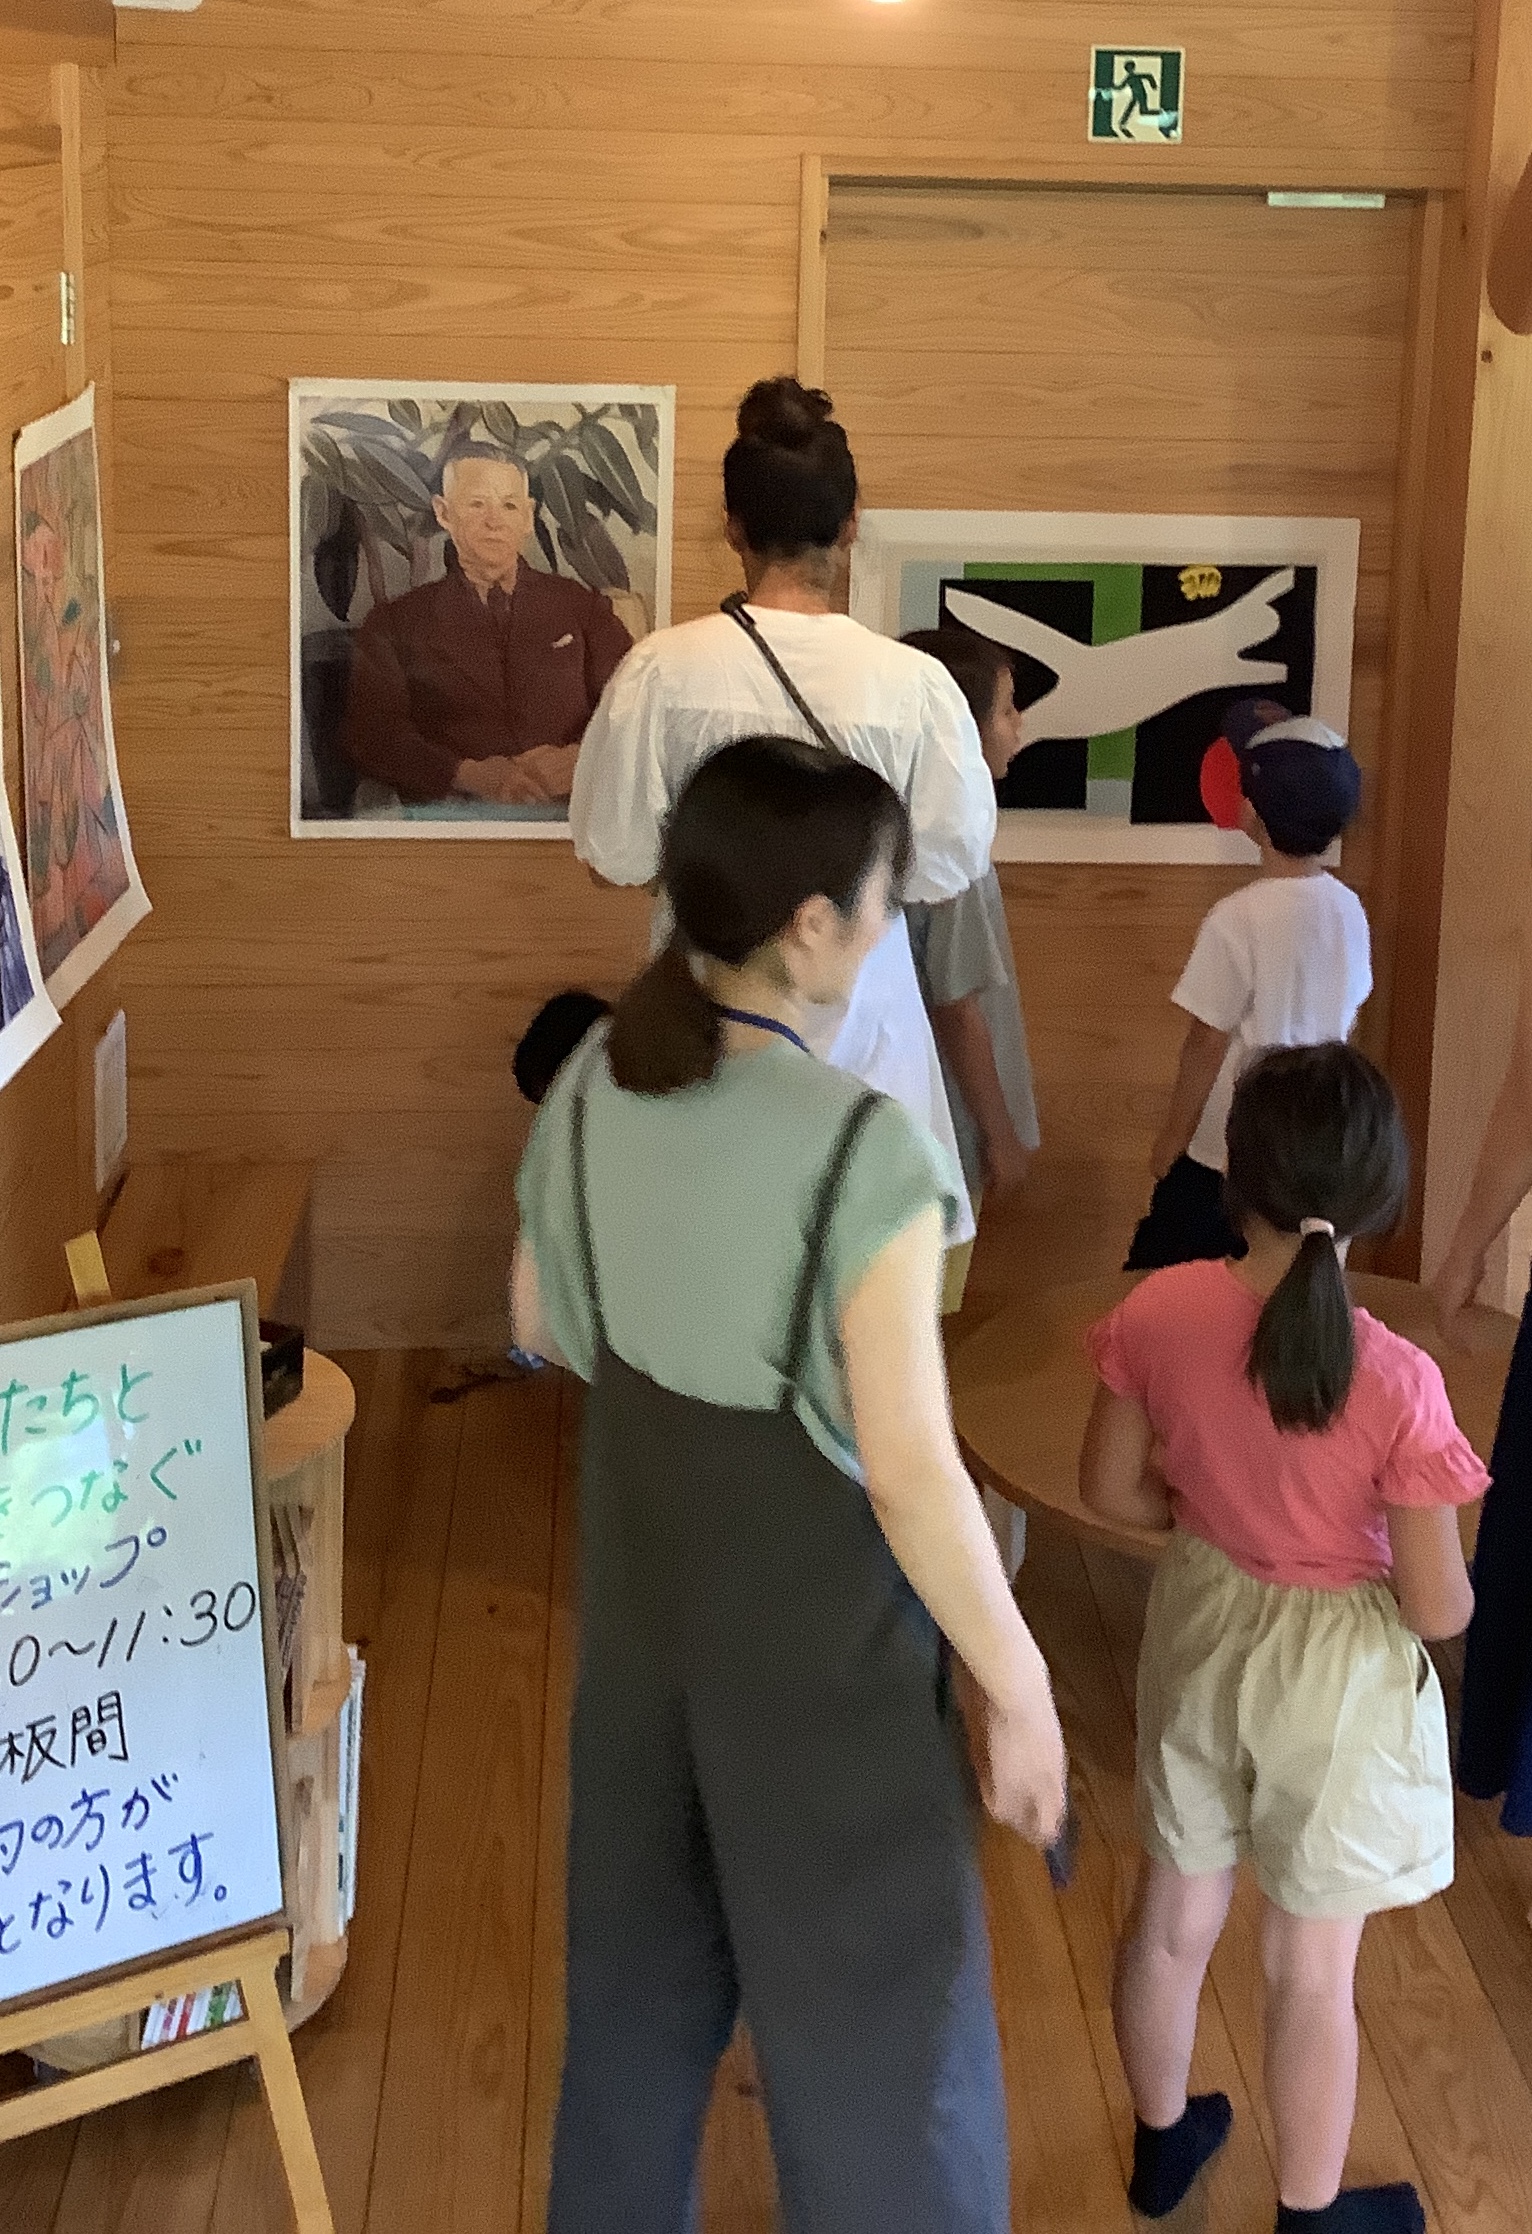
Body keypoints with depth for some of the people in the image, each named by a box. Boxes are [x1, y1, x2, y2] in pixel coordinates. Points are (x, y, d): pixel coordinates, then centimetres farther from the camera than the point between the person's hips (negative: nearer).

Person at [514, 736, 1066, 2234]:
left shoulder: (590, 1087, -7)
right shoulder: (864, 1147, -27)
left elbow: (541, 1323, 8)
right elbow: (909, 1471, -23)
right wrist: (1019, 1689, -12)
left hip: (641, 1583, 6)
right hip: (813, 1613, -6)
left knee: (639, 1949, 23)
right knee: (874, 1993, 9)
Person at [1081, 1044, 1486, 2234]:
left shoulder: (1158, 1311, -19)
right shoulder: (1397, 1381, -29)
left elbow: (1113, 1488, -4)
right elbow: (1437, 1610, -20)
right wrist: (1459, 1584, 3)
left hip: (1199, 1633, 4)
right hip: (1333, 1672, -4)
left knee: (1176, 1910, 25)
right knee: (1312, 1966, 16)